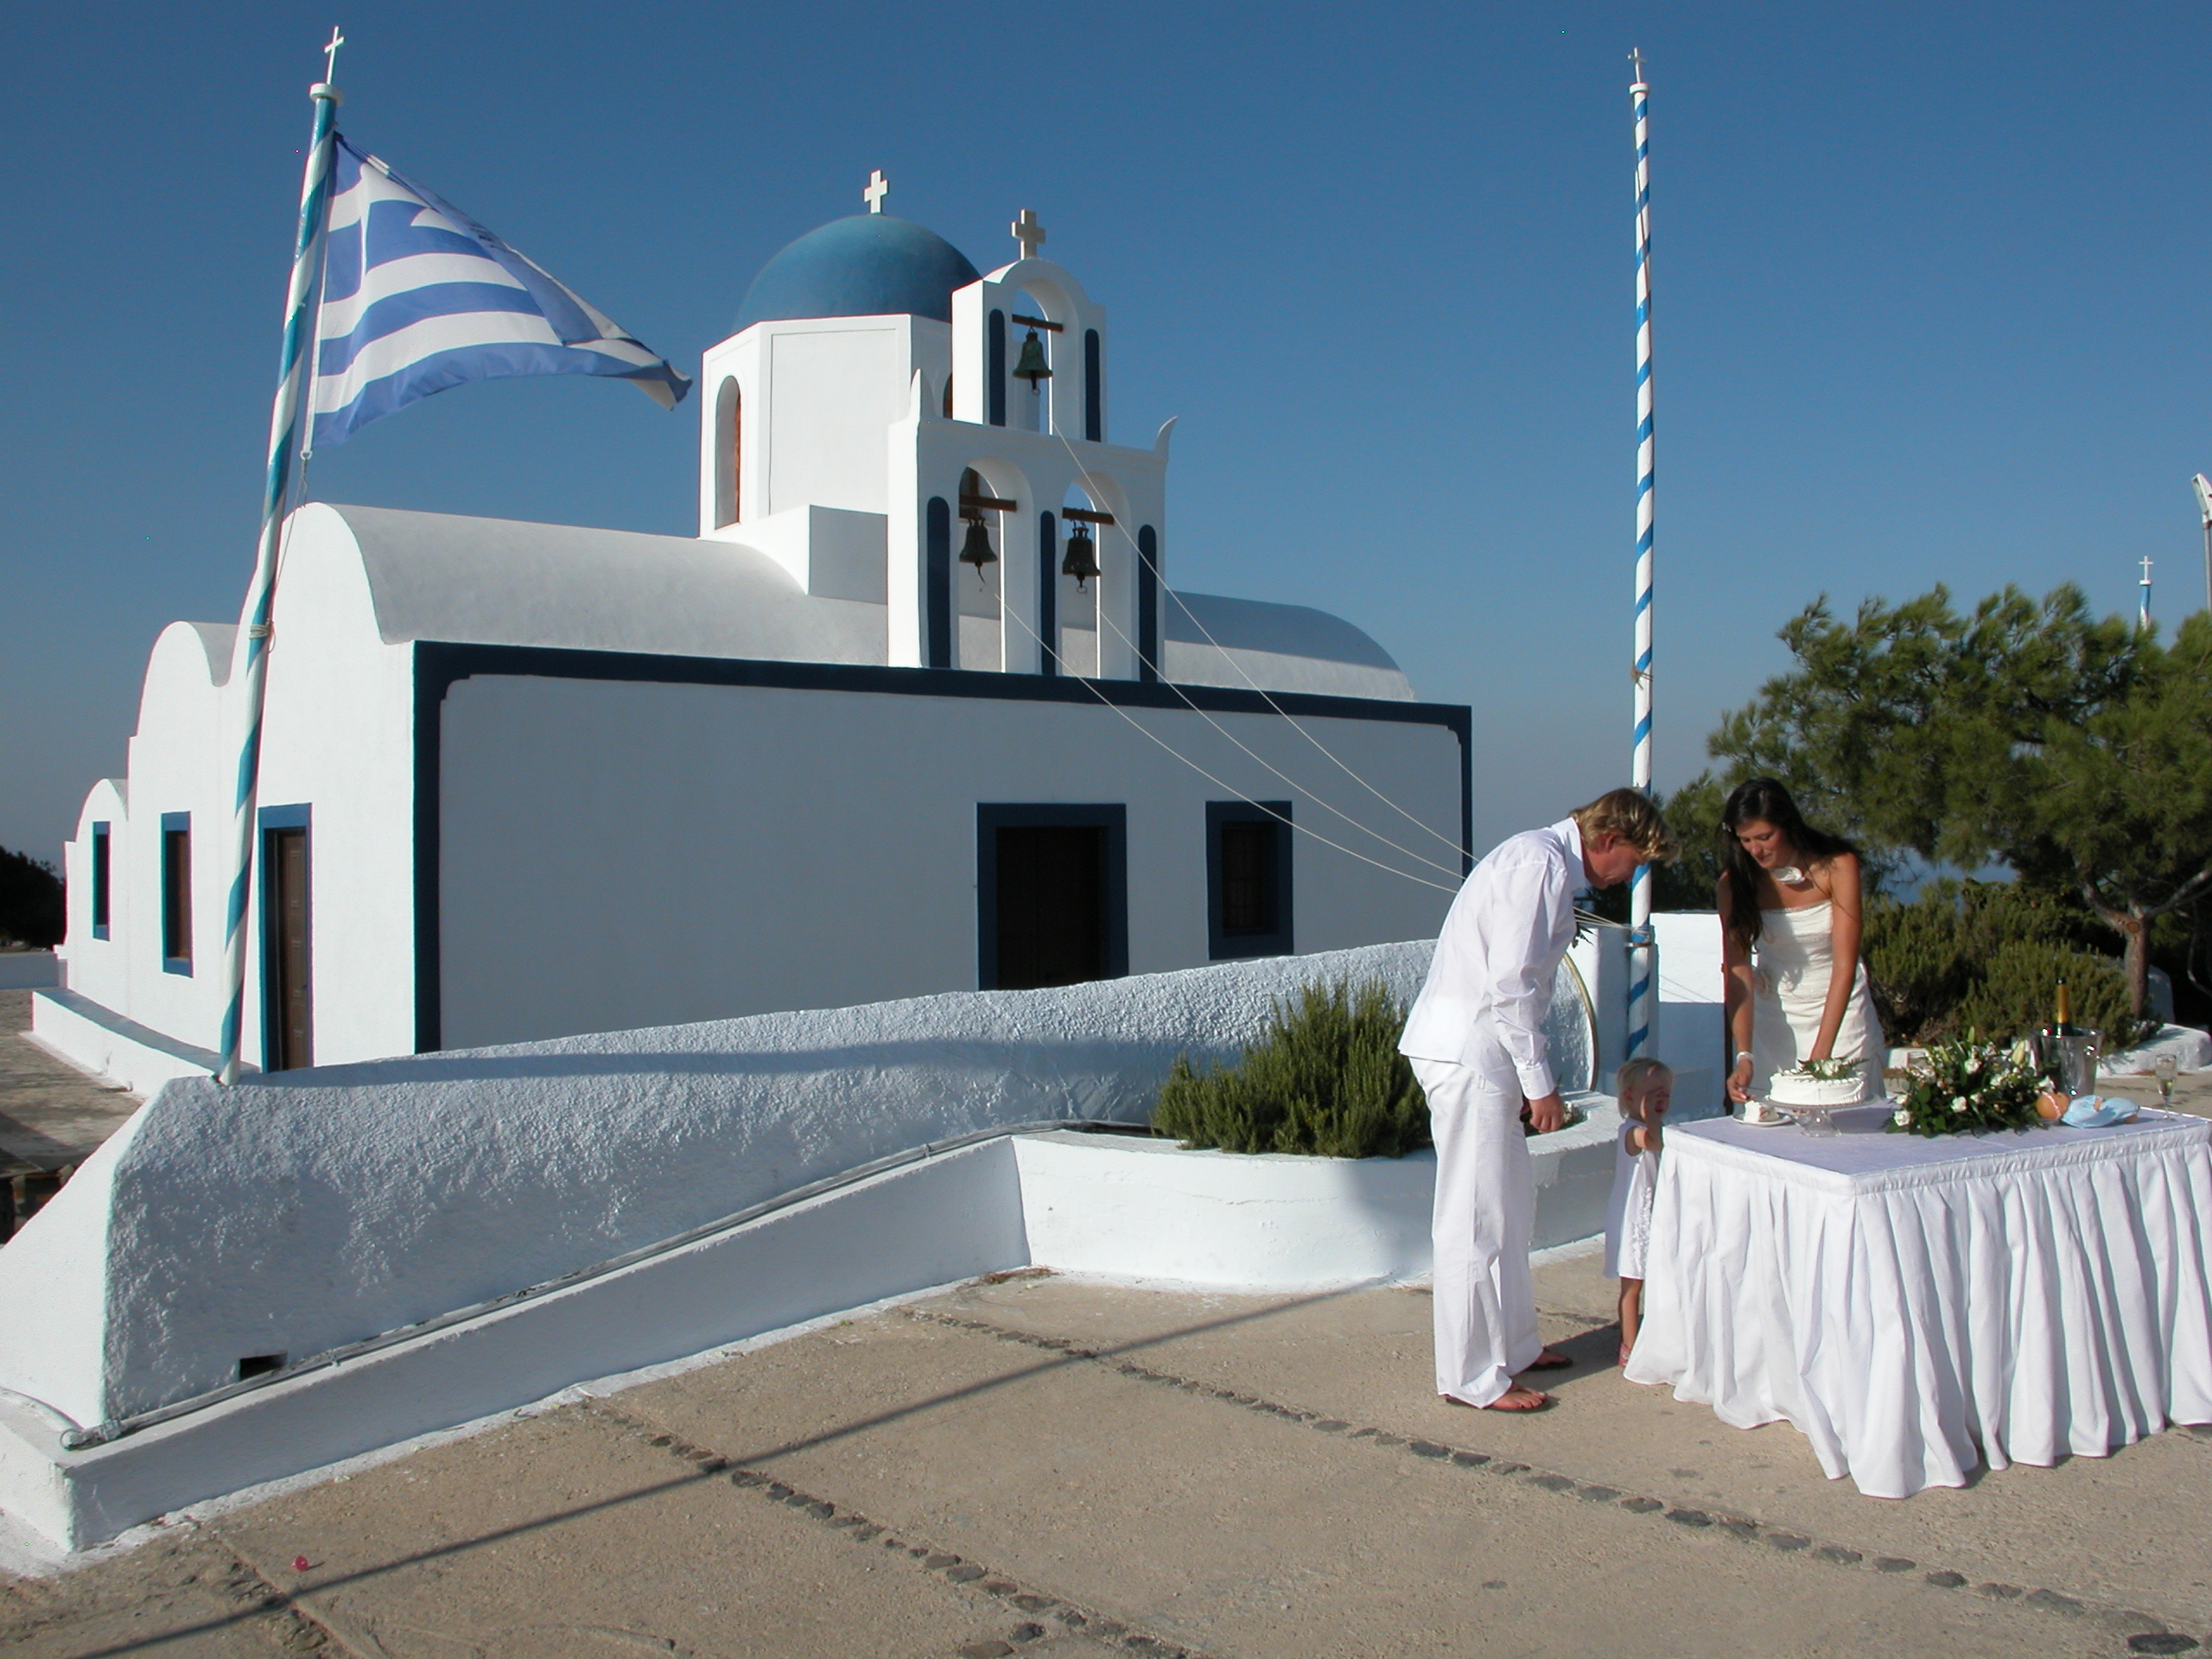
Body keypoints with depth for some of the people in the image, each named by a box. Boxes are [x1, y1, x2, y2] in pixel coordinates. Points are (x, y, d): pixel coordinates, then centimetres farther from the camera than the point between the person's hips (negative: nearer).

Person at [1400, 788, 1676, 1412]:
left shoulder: (1550, 865, 18)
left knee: (1511, 1201, 17)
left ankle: (1512, 1344, 29)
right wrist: (1540, 1081, -14)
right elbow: (1509, 983, -20)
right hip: (1466, 1050, -10)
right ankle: (1473, 1377, 3)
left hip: (1481, 1050, 11)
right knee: (1477, 1214, -5)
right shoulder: (1541, 864, -14)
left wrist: (1533, 1076, 18)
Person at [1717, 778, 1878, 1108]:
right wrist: (1743, 1056, -28)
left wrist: (1821, 1053, -27)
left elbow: (1845, 966, -19)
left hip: (1838, 1006, -1)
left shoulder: (1837, 866, -16)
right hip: (1773, 1011, 1)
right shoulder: (1736, 882, -12)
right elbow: (1738, 973, -17)